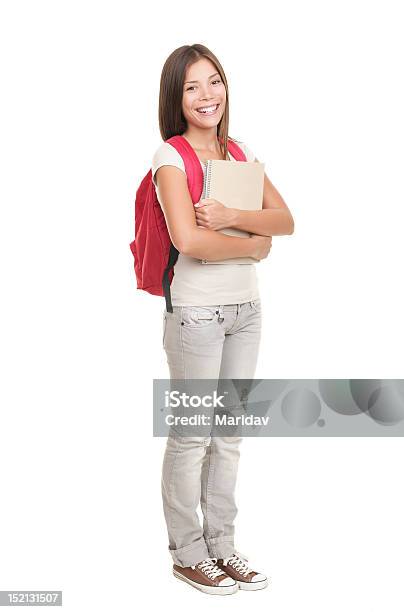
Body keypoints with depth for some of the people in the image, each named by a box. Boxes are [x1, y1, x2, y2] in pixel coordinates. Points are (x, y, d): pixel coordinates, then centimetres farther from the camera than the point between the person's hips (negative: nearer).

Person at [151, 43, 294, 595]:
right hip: (197, 311, -7)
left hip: (246, 308, 7)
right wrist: (253, 244, -11)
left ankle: (221, 545, 28)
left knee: (229, 433, 14)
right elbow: (188, 240, -25)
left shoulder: (240, 152, 9)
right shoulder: (171, 157, -10)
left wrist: (232, 215, -17)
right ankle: (187, 552, 21)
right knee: (192, 436, 4)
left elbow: (286, 220, 1)